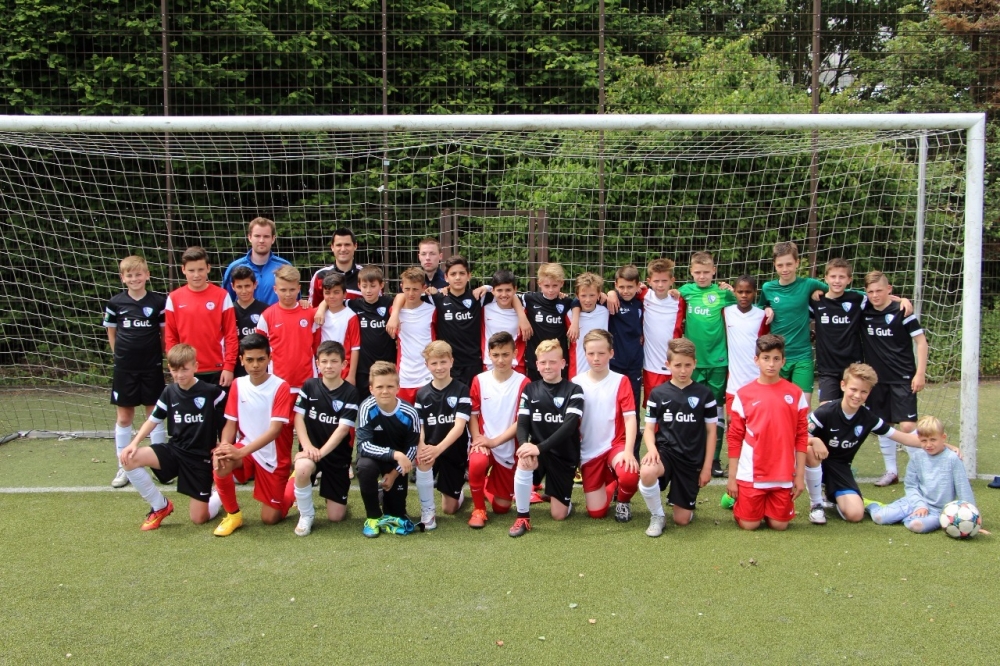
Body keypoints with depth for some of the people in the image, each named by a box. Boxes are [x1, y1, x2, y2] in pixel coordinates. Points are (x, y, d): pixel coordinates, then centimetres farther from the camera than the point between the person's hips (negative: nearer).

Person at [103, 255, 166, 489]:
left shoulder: (159, 302, -4)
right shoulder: (115, 303, -1)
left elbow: (165, 332, 3)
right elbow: (111, 332, 11)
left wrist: (162, 355, -2)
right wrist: (120, 354, 5)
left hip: (152, 366, -1)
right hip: (124, 368, 1)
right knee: (123, 417, 7)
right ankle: (123, 467, 17)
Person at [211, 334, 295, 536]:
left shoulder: (281, 387, -17)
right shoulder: (238, 385, -1)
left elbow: (275, 429, -23)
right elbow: (231, 424, 1)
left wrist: (241, 452, -33)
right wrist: (224, 448, -21)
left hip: (273, 457, -3)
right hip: (246, 450, 3)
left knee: (270, 519, 2)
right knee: (220, 464, -31)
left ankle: (294, 486, 34)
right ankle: (233, 514, -6)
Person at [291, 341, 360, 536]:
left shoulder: (350, 393, -8)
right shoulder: (309, 386, 0)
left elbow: (343, 428, -15)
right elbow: (298, 417, -3)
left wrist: (321, 452, -24)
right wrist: (307, 446, -18)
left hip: (338, 455, -1)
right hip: (311, 448, 1)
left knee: (336, 516, -2)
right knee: (302, 468, -38)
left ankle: (331, 493, 35)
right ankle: (306, 514, -11)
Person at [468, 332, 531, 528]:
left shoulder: (523, 383, -11)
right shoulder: (479, 380, -2)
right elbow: (473, 414, 2)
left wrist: (495, 441, -17)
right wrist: (477, 439, -16)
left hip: (509, 449, 0)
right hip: (483, 443, 0)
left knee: (501, 507, 5)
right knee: (477, 463, -37)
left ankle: (489, 487, 41)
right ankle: (478, 508, -10)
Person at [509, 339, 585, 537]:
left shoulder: (574, 391, -7)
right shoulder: (530, 390, 3)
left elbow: (569, 426, -19)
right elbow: (522, 424, -3)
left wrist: (540, 447, -31)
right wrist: (525, 445, -27)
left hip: (564, 455, -1)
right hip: (538, 450, 2)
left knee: (559, 514, -2)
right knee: (524, 462, -35)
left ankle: (550, 489, 34)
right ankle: (523, 517, -16)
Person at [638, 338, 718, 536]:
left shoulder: (704, 394, 1)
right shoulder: (658, 394, 2)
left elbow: (711, 432, 5)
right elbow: (649, 428, 4)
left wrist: (707, 467, 2)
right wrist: (652, 449, -17)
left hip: (692, 459, 1)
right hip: (665, 451, 0)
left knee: (682, 519, -1)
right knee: (646, 472, -38)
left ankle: (683, 497, 37)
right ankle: (657, 516, -9)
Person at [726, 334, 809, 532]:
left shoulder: (795, 394, 0)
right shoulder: (744, 395, -2)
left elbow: (801, 437, 2)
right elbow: (734, 438, 1)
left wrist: (800, 475, 0)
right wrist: (731, 477, 0)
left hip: (783, 476, 1)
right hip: (751, 476, -1)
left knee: (779, 525, 4)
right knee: (749, 525, 2)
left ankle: (767, 507, 34)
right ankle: (738, 502, 32)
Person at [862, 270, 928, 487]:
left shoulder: (901, 312, -10)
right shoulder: (864, 312, 0)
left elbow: (921, 341, -6)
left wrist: (920, 373, -11)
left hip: (902, 378, -5)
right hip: (877, 378, 5)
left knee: (908, 426, -9)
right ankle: (891, 471, 21)